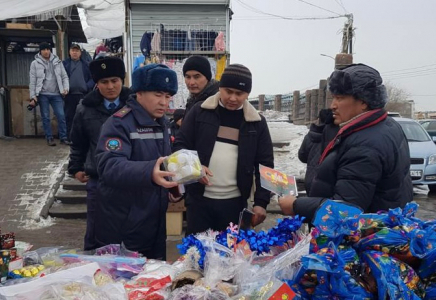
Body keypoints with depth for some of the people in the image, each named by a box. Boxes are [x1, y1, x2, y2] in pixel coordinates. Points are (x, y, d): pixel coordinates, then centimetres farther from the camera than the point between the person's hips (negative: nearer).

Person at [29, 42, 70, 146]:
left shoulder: (57, 62, 7)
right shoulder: (35, 63, 2)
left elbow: (64, 76, 6)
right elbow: (33, 81, 0)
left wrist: (66, 88, -10)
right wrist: (33, 96, -5)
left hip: (56, 94, 1)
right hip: (43, 94, -1)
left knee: (61, 115, -4)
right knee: (45, 117, 4)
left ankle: (63, 137, 4)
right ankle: (49, 138, 12)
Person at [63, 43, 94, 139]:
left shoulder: (85, 64, 8)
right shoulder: (65, 63, 5)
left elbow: (93, 77, 6)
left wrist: (88, 86, -8)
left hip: (83, 94, 1)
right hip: (69, 95, -1)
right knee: (69, 116, 4)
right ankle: (68, 137, 11)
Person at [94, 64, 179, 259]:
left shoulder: (162, 123, 10)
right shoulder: (119, 123, -17)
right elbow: (109, 166, -32)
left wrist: (172, 186, 5)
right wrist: (149, 172, -48)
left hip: (154, 226, 8)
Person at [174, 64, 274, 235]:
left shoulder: (256, 122, 2)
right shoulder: (200, 112, 0)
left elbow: (265, 164, 3)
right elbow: (180, 144, 2)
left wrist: (261, 202, -5)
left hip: (235, 202, 1)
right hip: (199, 199, 0)